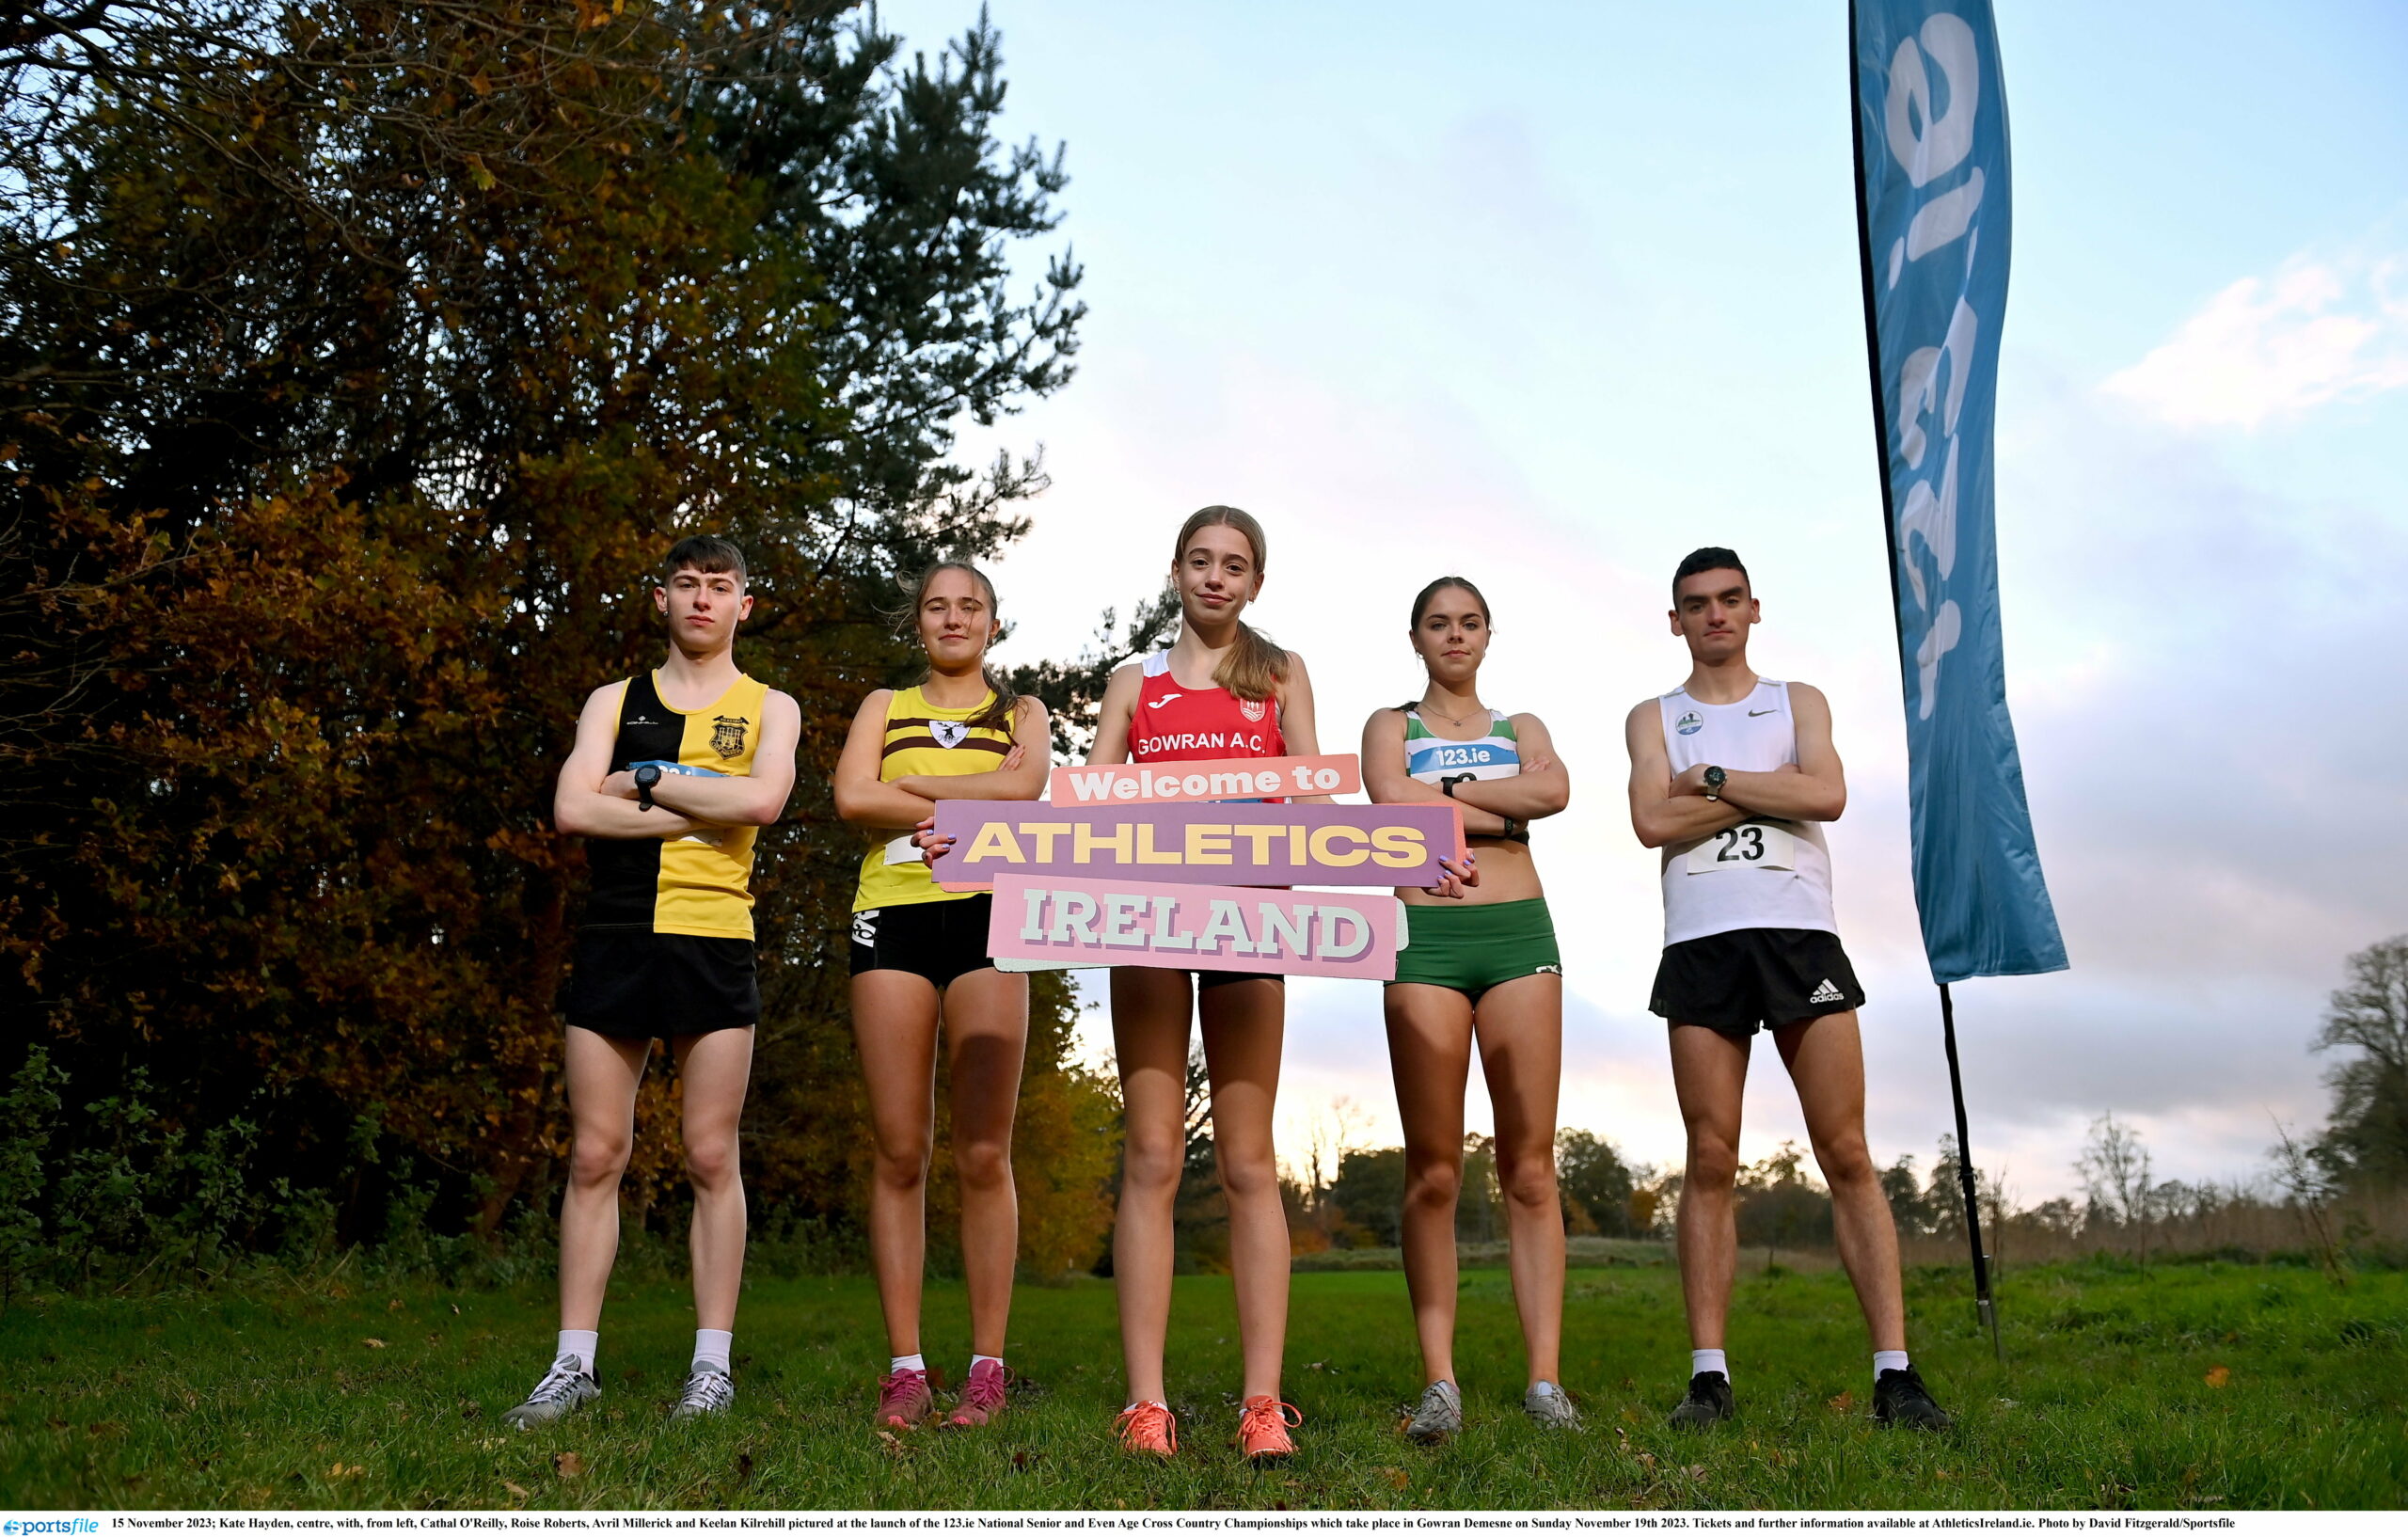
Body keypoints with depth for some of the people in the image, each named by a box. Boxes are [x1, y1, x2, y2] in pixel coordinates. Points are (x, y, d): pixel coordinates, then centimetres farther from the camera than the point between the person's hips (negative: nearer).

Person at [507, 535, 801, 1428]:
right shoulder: (614, 702, 15)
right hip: (614, 937, 2)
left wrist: (646, 781, -6)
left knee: (712, 1158, -1)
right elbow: (571, 808, -2)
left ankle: (713, 1365, 6)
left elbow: (763, 798, -11)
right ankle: (574, 1365, 9)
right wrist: (700, 810, -8)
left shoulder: (768, 708, 10)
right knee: (594, 1155, 2)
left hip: (714, 942, -2)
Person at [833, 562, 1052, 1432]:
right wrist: (970, 803, -4)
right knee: (900, 1154, -2)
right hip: (892, 914, 1)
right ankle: (904, 1369, 3)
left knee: (982, 1154, -7)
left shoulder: (1021, 712, 18)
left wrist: (911, 784, -2)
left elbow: (1026, 786, -4)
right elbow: (851, 797, 1)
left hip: (986, 914, -1)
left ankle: (987, 1369, -1)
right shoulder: (885, 706, 20)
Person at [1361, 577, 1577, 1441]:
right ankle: (1439, 1384, 0)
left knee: (1530, 1167, -3)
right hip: (1426, 939, -1)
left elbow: (1554, 791, -3)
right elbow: (1390, 800, -7)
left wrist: (1443, 791, -3)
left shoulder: (1522, 728, 20)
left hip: (1520, 933, 2)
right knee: (1432, 1171, -3)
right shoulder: (1391, 725, 16)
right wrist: (1500, 809, -3)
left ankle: (1545, 1379, -1)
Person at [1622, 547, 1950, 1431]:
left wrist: (1714, 778, -3)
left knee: (1848, 1156, -4)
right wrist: (1773, 786, -3)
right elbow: (1652, 821, -3)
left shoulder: (1799, 703, 17)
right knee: (1710, 1162, -2)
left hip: (1800, 935, 0)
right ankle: (1709, 1375, 1)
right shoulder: (1654, 719, 16)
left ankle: (1894, 1373, -2)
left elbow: (1827, 796, -3)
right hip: (1701, 947, 0)